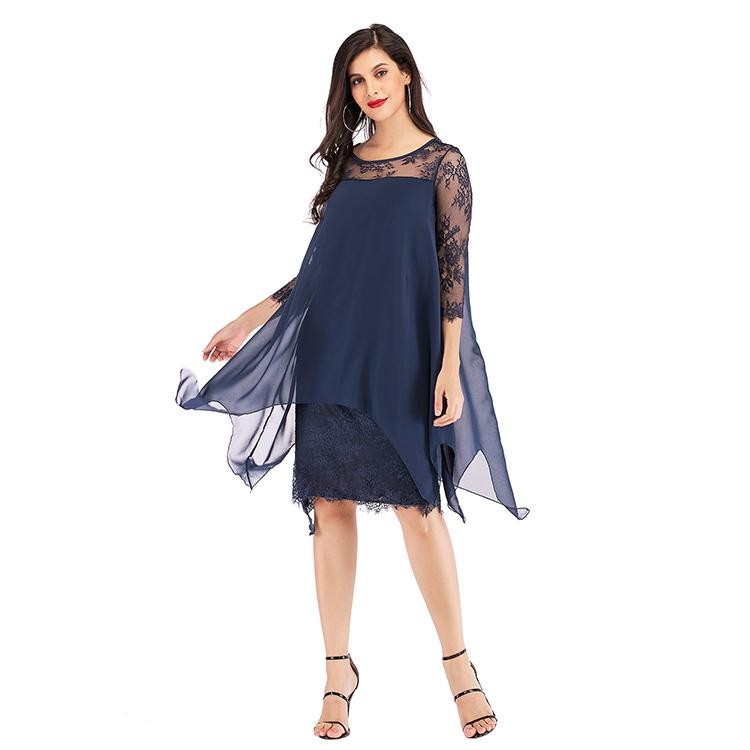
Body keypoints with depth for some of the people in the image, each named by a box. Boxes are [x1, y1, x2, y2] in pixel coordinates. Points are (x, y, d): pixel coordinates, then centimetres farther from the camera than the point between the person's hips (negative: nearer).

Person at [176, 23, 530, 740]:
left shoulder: (442, 163, 1)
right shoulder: (346, 163, 14)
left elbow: (453, 270, -5)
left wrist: (449, 366, -13)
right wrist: (248, 320, 15)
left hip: (399, 355, -4)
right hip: (328, 352, 5)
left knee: (415, 504, -5)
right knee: (330, 502, 3)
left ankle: (458, 664, 9)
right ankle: (338, 668, 12)